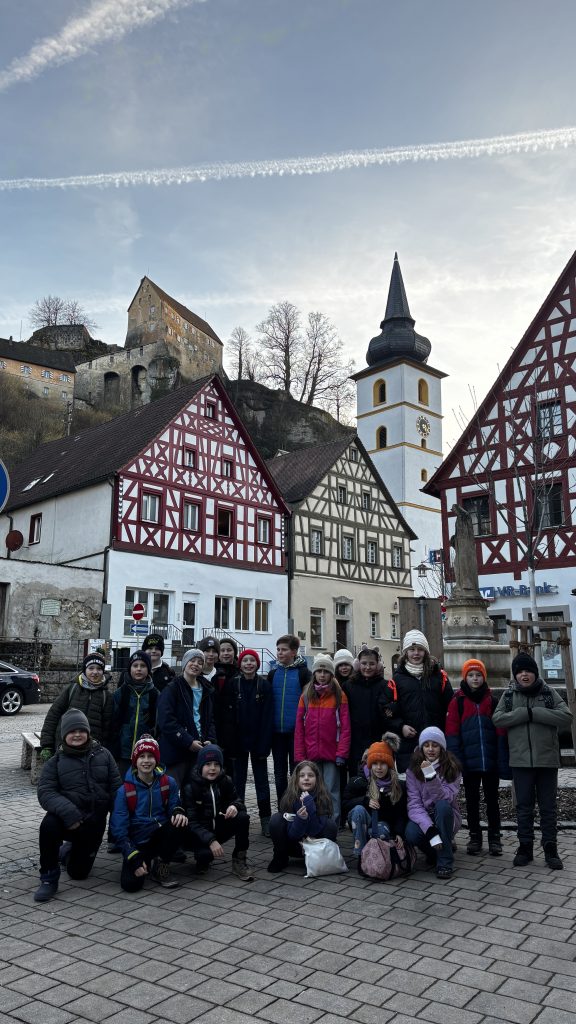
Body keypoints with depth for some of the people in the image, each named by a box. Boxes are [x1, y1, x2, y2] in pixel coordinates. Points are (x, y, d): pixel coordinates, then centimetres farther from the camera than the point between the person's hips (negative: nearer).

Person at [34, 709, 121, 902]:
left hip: (94, 823, 2)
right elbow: (45, 792, -12)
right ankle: (48, 880, -12)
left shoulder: (103, 755, 2)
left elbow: (116, 787, 1)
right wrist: (68, 812, -29)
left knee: (79, 872, 5)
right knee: (49, 824, -34)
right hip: (66, 819, -1)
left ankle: (69, 851, 42)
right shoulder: (55, 761, 0)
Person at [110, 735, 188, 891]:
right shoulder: (125, 791, -9)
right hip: (137, 844, -1)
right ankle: (146, 864, 11)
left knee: (178, 822, -29)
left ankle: (161, 866, -6)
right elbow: (119, 830, -10)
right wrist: (134, 859, -18)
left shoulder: (168, 783, -1)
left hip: (160, 838, 2)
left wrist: (178, 812, -24)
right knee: (130, 884, -26)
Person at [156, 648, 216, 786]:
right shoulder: (172, 689, -5)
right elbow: (166, 721, -13)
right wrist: (188, 741, -17)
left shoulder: (205, 690, 14)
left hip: (199, 749, 5)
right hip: (175, 751, -5)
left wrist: (210, 740, 0)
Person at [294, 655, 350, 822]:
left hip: (331, 753, -2)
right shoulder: (306, 696, 7)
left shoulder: (339, 695, 2)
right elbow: (299, 728, 5)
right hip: (311, 754, 2)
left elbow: (345, 727, -3)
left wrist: (341, 753, -10)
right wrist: (300, 756, -2)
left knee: (331, 790, 0)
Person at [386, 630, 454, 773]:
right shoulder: (398, 679, 6)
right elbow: (389, 710, 6)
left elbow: (451, 706, 6)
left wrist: (445, 732, -5)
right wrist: (400, 727, -9)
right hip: (407, 743, 0)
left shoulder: (439, 675, 7)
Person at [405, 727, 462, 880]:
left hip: (446, 820, 0)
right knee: (411, 833, -33)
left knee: (442, 805, -33)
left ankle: (444, 862, -23)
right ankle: (433, 851, 3)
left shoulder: (452, 769, -7)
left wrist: (431, 777, -35)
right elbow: (414, 804, -15)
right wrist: (430, 830, -30)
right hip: (423, 818, 1)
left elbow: (445, 798, -21)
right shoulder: (413, 771, -5)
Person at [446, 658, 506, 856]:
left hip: (491, 762, 1)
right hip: (469, 763, -1)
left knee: (492, 799, 10)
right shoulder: (457, 702, -1)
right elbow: (452, 734, -4)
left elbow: (501, 733, 2)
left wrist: (503, 762, -5)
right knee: (472, 801, 11)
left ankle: (494, 839, 21)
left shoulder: (492, 702, 4)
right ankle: (474, 837, 23)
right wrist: (456, 761, -12)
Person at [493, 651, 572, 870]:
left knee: (548, 806, 6)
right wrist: (525, 712, -17)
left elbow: (566, 717, -11)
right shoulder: (509, 695, 5)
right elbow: (497, 719, -7)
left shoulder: (549, 693, 1)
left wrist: (534, 712, -17)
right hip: (520, 760, 1)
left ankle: (550, 848, 17)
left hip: (547, 759, -1)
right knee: (524, 806, 8)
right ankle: (525, 847, 19)